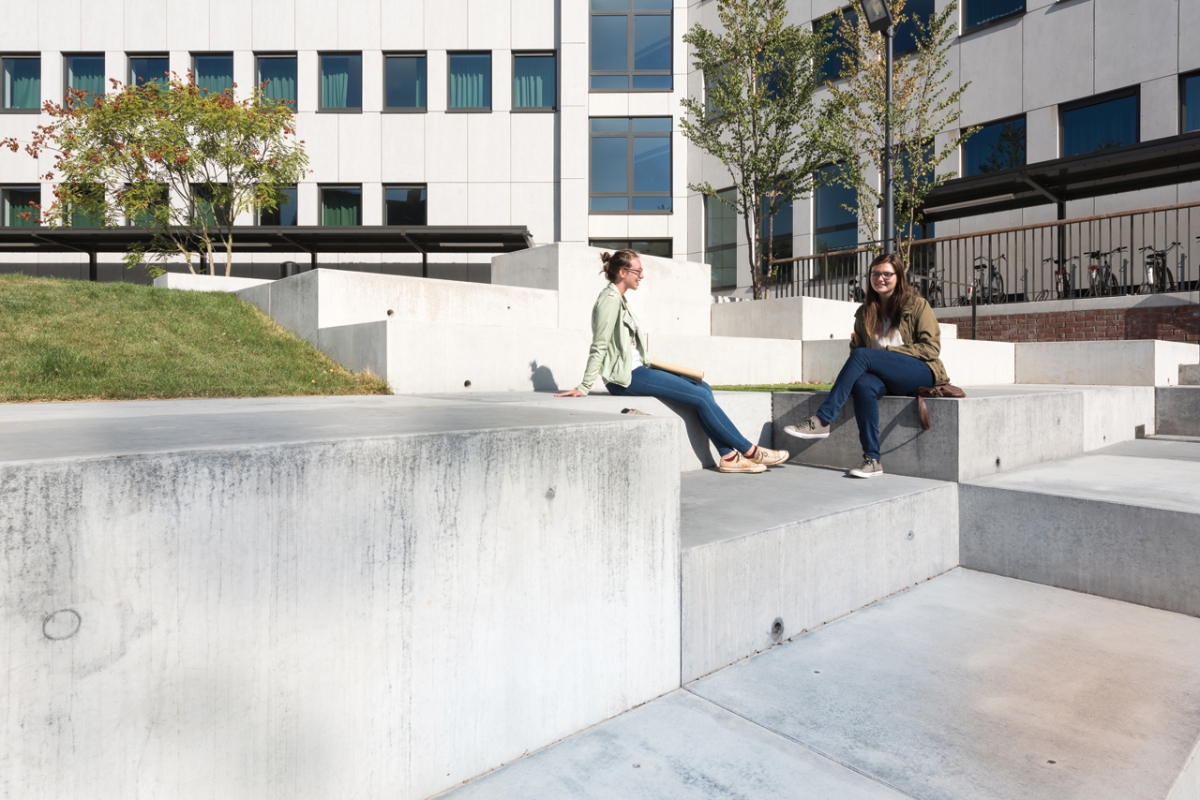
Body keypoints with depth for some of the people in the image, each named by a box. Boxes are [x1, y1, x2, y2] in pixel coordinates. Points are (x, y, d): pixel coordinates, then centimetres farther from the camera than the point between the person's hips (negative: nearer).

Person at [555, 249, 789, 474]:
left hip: (635, 369, 10)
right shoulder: (610, 299, -12)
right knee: (701, 396, -10)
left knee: (703, 388, 1)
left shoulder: (619, 299, 16)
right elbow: (599, 347, -17)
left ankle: (729, 456, -3)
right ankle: (750, 451, 2)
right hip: (626, 376, -10)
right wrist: (584, 387, -19)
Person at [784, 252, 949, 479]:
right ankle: (872, 459, -34)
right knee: (864, 385, -35)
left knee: (863, 356, -30)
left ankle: (821, 421, -34)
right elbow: (855, 347, 17)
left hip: (920, 373, -3)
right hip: (884, 377, 4)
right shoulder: (865, 312, 15)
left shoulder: (917, 305, 3)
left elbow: (931, 348, -4)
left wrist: (887, 351, -13)